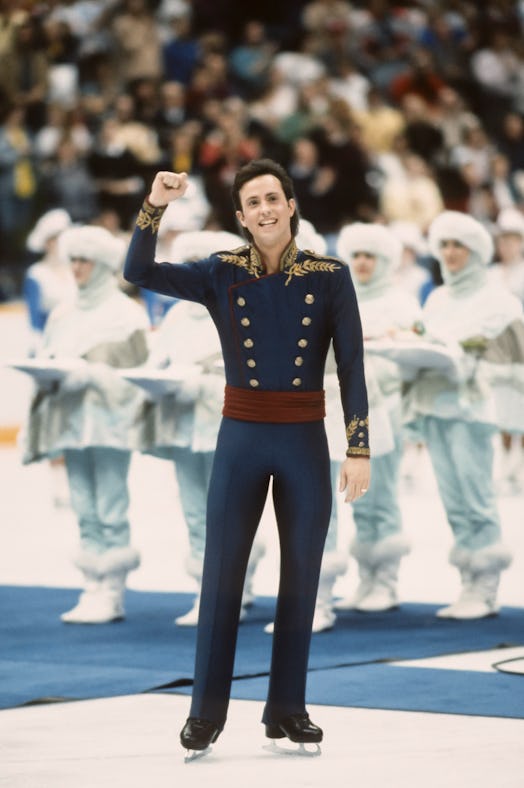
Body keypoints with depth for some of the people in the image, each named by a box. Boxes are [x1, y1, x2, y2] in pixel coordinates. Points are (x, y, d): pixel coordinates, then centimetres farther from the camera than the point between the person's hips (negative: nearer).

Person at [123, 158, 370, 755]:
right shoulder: (222, 275, 0)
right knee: (221, 575, -1)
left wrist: (359, 449, -6)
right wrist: (155, 205, -24)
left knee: (300, 577, 5)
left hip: (306, 443, 0)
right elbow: (139, 273, -10)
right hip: (241, 441, 0)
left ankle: (286, 708, 16)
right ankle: (206, 711, 6)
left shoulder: (331, 277, -1)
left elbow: (352, 368, -2)